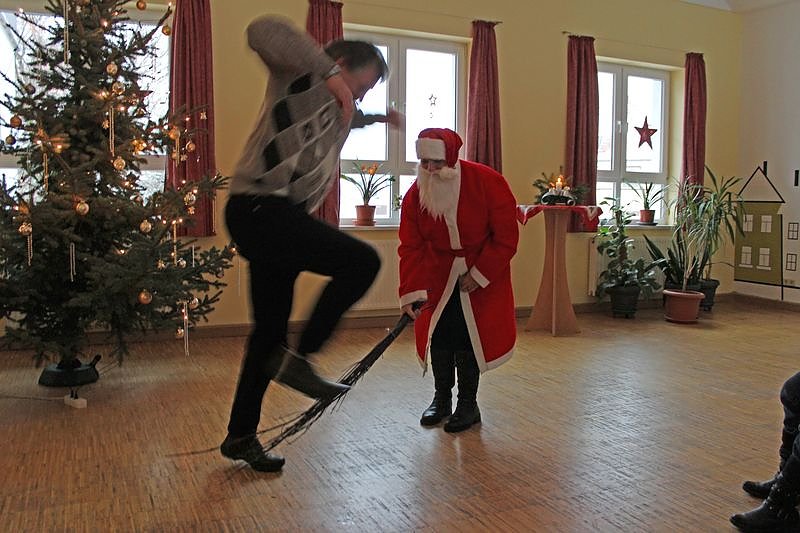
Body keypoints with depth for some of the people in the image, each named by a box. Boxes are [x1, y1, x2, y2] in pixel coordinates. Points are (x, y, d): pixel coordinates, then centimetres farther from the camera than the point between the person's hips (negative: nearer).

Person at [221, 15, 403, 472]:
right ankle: (298, 358, -9)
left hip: (279, 217, 10)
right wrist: (329, 71, -24)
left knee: (271, 330, 12)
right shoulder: (303, 76, -1)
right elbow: (264, 31, -24)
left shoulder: (336, 109, 25)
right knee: (362, 260, -20)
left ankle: (241, 436, 25)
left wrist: (378, 118, 43)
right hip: (259, 207, -10)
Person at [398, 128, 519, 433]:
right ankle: (442, 399, 23)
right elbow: (411, 247, -12)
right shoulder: (415, 195, -14)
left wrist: (479, 274, -18)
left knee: (470, 336, -4)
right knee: (438, 333, 4)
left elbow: (506, 237, -17)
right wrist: (411, 292, -20)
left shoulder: (488, 182, -23)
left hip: (482, 273, -3)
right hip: (438, 274, 3)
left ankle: (468, 404, 13)